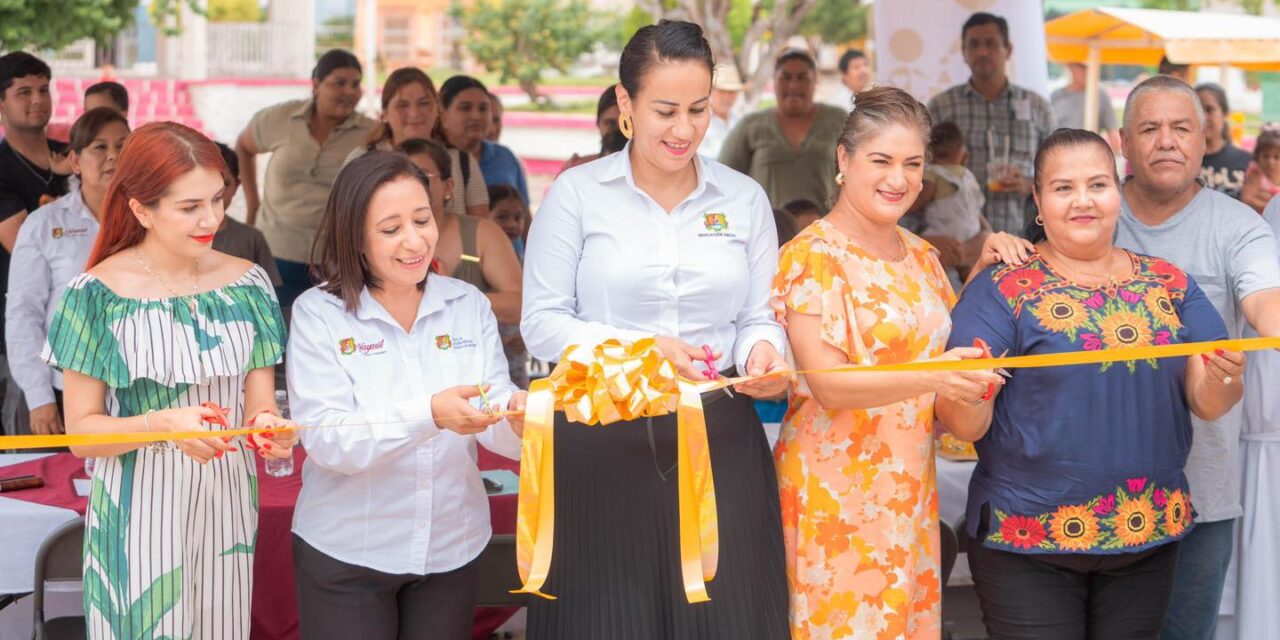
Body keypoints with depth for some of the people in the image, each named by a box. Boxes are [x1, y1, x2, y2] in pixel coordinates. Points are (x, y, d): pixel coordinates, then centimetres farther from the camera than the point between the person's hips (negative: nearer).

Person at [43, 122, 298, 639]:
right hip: (139, 513, -3)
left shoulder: (247, 284, 2)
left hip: (227, 505, 3)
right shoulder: (99, 293, -9)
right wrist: (162, 424, -26)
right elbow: (81, 430, -8)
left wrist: (268, 425, -19)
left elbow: (257, 403, 5)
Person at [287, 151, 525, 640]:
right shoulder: (318, 313, -9)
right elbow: (326, 440, -19)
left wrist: (521, 418, -29)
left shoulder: (468, 305, 2)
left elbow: (498, 427, -5)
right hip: (347, 554, -3)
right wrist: (430, 415, -34)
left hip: (452, 548, 3)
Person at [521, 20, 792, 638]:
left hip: (718, 439, 2)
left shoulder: (745, 198, 8)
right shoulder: (576, 193, -2)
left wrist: (762, 352, -14)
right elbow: (541, 323, -3)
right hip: (603, 443, -2)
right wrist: (638, 349, -17)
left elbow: (760, 318, 9)